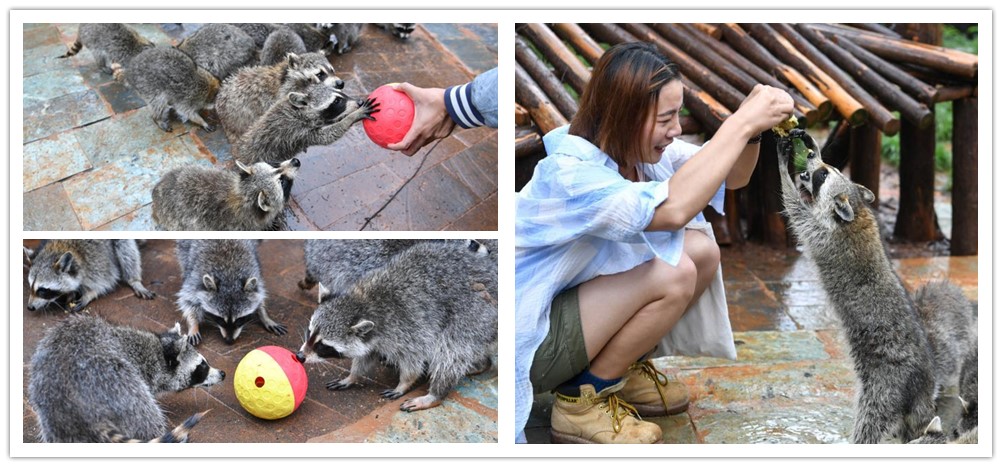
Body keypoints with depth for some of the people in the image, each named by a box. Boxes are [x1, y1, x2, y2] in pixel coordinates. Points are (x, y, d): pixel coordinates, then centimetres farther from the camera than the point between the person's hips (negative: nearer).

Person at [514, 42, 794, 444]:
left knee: (702, 251, -4)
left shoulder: (631, 146, -4)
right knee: (675, 274, -24)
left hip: (576, 307, 9)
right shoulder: (568, 171, -29)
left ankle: (622, 370, 10)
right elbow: (672, 208, -45)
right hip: (530, 340, -9)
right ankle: (583, 399, -8)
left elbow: (732, 177, 3)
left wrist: (751, 126, -18)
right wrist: (741, 123, -38)